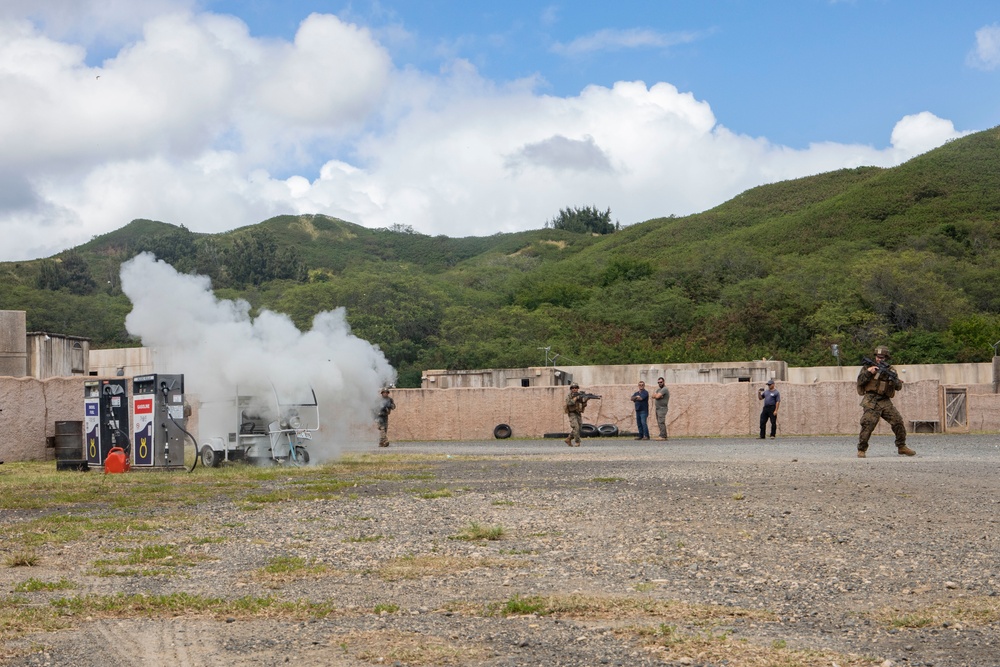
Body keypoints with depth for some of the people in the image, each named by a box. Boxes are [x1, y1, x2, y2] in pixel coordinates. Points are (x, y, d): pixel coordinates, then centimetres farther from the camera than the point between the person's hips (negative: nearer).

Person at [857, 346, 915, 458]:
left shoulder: (891, 370, 12)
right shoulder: (868, 367, 6)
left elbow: (899, 387, 5)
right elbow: (860, 381, -3)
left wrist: (894, 379, -16)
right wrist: (868, 372, -16)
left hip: (885, 401, 3)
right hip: (871, 401, -3)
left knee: (898, 421, -2)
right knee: (868, 424, -17)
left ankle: (902, 447, 12)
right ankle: (861, 450, -9)